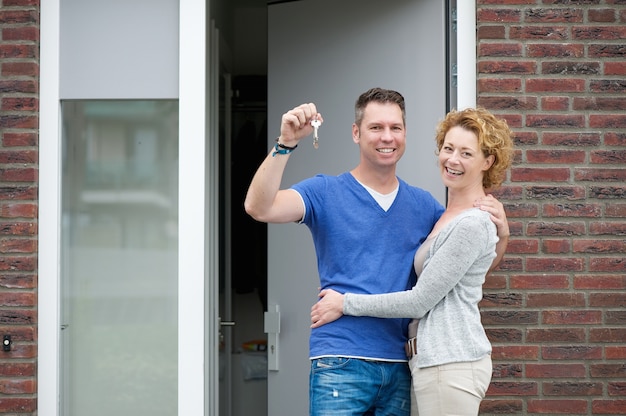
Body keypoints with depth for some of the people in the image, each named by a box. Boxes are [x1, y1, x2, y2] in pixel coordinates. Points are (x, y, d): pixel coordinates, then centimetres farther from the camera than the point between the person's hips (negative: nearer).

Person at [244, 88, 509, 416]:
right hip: (341, 364, -4)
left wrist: (498, 232, -2)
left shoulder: (423, 205, 12)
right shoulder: (326, 192, 0)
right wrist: (285, 143, -27)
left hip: (400, 366, 4)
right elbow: (259, 207, -16)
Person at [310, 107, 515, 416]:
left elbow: (420, 301, -14)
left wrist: (346, 303, -6)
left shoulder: (472, 224, -14)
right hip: (430, 360, 9)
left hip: (451, 364, -9)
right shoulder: (447, 216, 16)